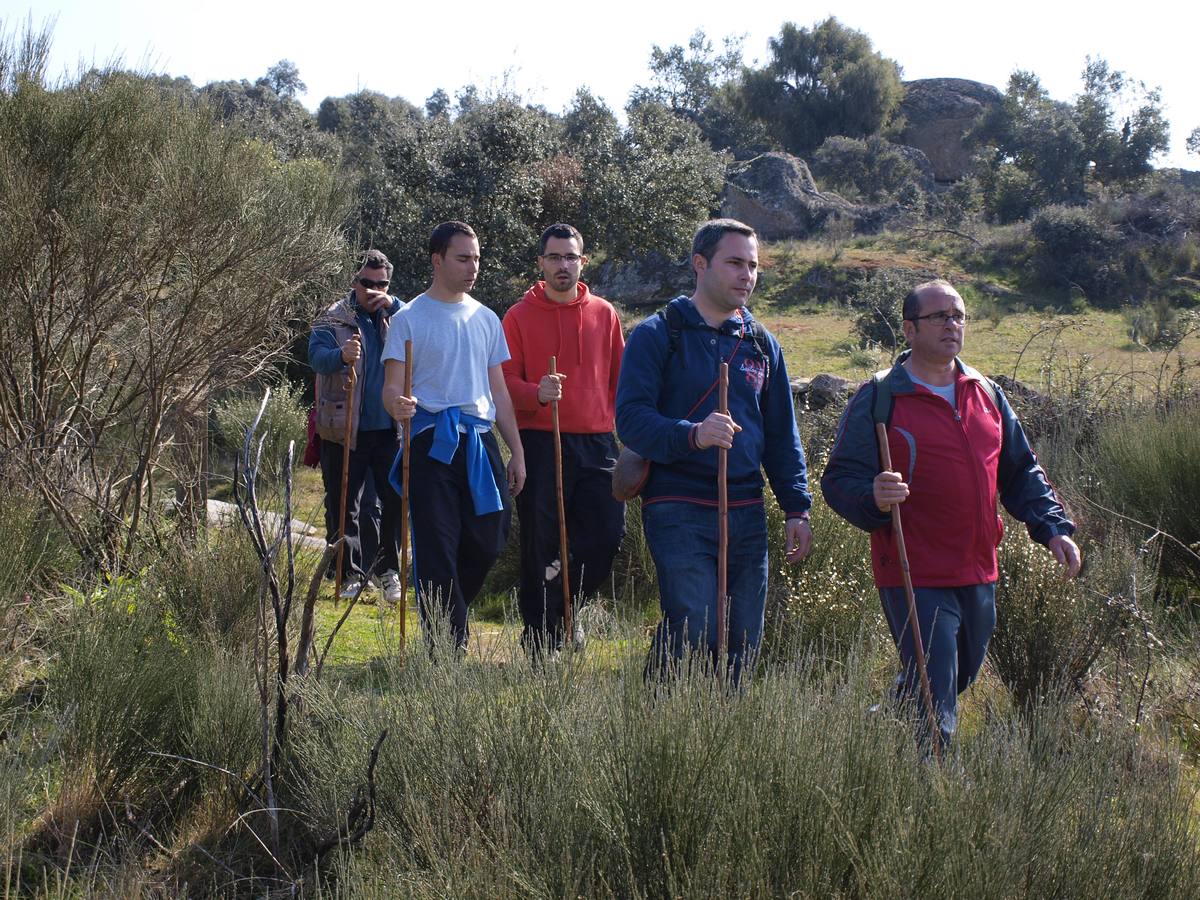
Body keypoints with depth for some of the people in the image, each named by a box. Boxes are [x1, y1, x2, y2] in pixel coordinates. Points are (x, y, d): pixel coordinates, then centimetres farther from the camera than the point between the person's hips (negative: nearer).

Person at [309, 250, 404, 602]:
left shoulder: (396, 315, 11)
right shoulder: (332, 319, -1)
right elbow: (317, 356, -18)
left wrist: (394, 306, -15)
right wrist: (341, 355, -41)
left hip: (389, 427, 3)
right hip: (344, 430, -2)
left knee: (397, 499, 3)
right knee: (342, 507, 3)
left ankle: (388, 568, 18)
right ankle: (349, 574, 15)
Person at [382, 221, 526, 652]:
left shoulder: (485, 319, 15)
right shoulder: (410, 318, -1)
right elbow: (392, 386, -7)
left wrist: (517, 452, 15)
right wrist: (398, 404, -31)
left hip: (480, 439, 5)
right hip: (432, 440, -5)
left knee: (488, 540, 5)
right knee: (436, 548, -5)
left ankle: (445, 613, 29)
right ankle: (447, 645, 0)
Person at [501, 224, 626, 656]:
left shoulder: (604, 314, 11)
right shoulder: (519, 316, 3)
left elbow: (620, 378, 15)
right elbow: (506, 380, -1)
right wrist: (537, 394, -21)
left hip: (596, 443, 3)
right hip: (540, 442, -3)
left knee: (607, 533, -1)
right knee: (540, 545, -1)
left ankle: (567, 607, 26)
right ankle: (541, 638, 10)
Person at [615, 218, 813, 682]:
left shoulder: (762, 344, 16)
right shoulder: (657, 335, -2)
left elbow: (781, 435, 20)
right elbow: (631, 419, -12)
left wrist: (797, 508, 11)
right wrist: (693, 435, -29)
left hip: (747, 515, 6)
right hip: (679, 513, -6)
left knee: (743, 644, 8)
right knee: (694, 637, -14)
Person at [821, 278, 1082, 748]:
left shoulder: (986, 394, 12)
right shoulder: (878, 399, -7)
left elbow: (1020, 471, 21)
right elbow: (839, 480, -11)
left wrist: (1054, 527, 8)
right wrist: (873, 497, -33)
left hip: (979, 576, 7)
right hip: (916, 581, -7)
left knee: (957, 683, 20)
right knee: (934, 713, -11)